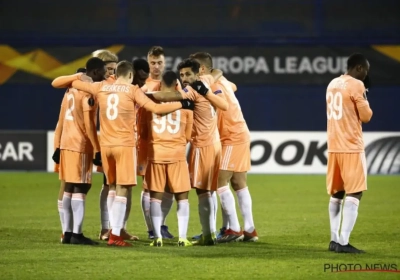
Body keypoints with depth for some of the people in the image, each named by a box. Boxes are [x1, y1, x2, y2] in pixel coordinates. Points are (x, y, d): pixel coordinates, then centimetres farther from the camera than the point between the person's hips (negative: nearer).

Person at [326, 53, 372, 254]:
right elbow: (366, 116, -9)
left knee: (336, 193, 14)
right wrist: (365, 103, 8)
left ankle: (335, 240, 15)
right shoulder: (356, 85, -11)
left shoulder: (332, 84, 13)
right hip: (351, 147, -8)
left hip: (334, 146, 8)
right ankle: (343, 242, -15)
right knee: (354, 193, -7)